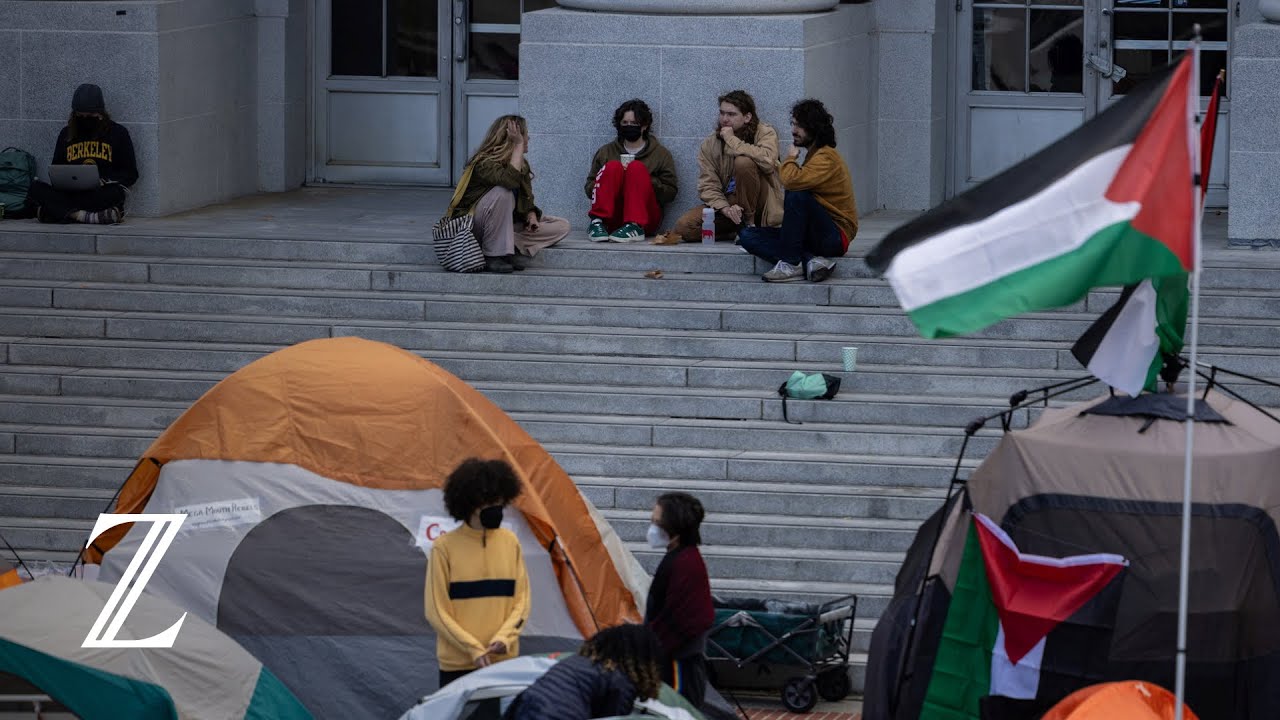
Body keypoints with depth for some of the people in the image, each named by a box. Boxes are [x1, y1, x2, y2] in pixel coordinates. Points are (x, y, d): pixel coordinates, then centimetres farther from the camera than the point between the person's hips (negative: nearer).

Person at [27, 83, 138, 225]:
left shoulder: (117, 133, 7)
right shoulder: (66, 134, 18)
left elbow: (131, 174, 4)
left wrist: (103, 181, -14)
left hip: (103, 195, -3)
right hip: (71, 193, 3)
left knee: (116, 192, -38)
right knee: (36, 188, -25)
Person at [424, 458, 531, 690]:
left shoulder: (509, 542, 7)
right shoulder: (445, 547, -5)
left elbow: (521, 601, 9)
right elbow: (436, 611, -5)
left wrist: (504, 639, -9)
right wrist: (474, 650, -13)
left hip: (504, 660, 3)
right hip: (457, 665, -3)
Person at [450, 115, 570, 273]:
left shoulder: (522, 164, 6)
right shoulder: (485, 163, -20)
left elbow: (527, 199, 12)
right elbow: (510, 180, -39)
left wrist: (532, 217, -10)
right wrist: (519, 145, -31)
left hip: (506, 225, 8)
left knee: (562, 226, -1)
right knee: (502, 192, -37)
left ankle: (513, 247, -17)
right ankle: (492, 255, -28)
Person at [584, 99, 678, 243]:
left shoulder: (661, 154, 14)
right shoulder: (606, 151, 18)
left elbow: (670, 193, 6)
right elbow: (589, 189, 13)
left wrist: (644, 179, -10)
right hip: (611, 218, 1)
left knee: (637, 167, -23)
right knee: (613, 166, -20)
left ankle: (634, 227, -38)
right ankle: (598, 221, -34)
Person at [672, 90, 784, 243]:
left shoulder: (764, 132, -7)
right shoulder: (710, 145, 1)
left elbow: (768, 161, -30)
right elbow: (707, 186, -5)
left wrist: (732, 140, -23)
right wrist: (725, 208, -25)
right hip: (726, 203, 3)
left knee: (744, 162, -31)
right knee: (683, 227, -21)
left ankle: (749, 223, -17)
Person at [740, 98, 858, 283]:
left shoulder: (826, 157, -12)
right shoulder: (813, 155, 19)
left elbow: (792, 181, -26)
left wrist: (789, 160, -9)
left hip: (834, 237, -9)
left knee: (796, 196, -33)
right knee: (748, 238, -2)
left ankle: (791, 263, -25)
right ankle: (810, 260, -18)